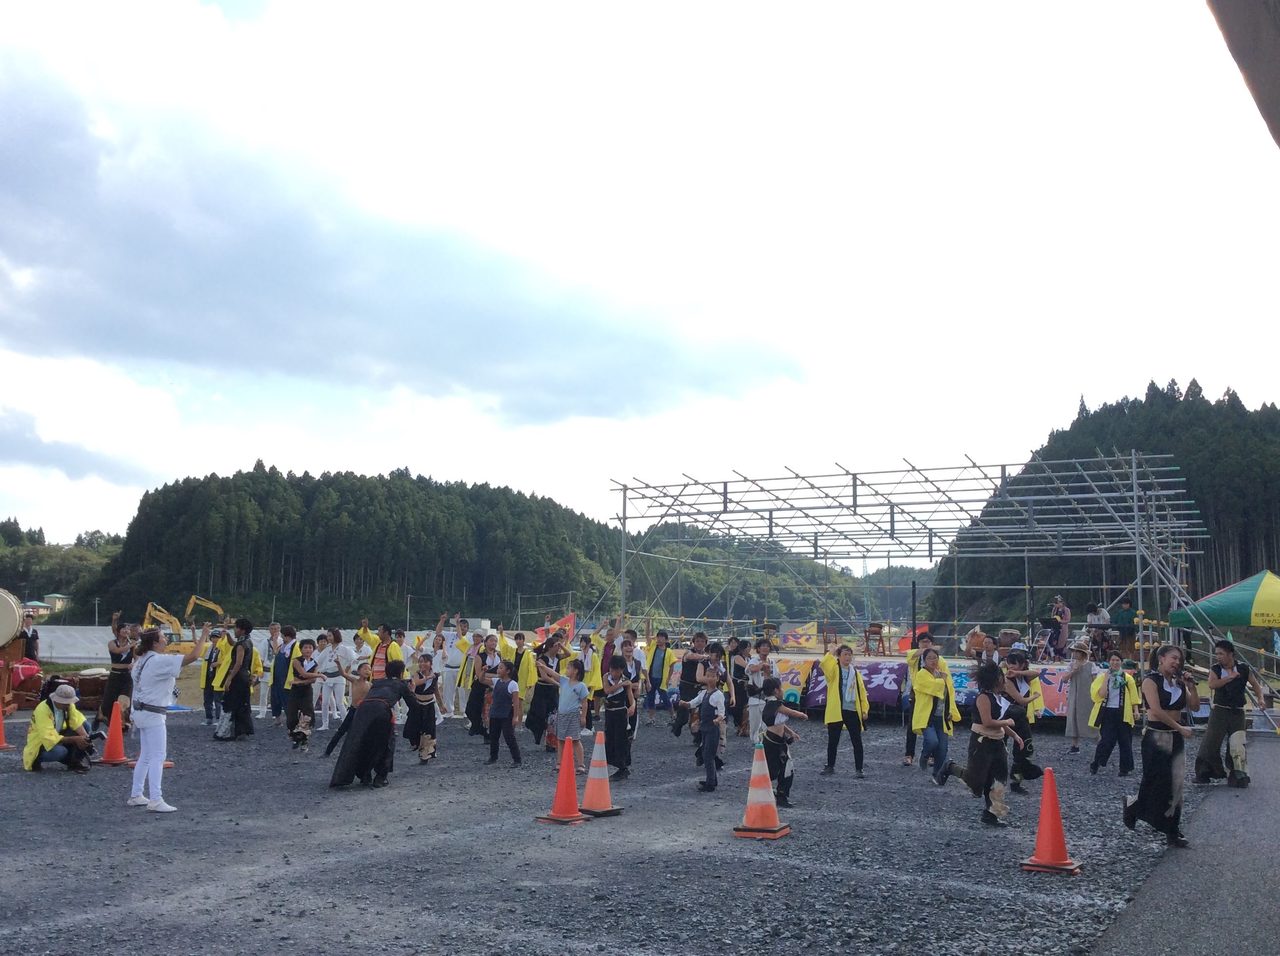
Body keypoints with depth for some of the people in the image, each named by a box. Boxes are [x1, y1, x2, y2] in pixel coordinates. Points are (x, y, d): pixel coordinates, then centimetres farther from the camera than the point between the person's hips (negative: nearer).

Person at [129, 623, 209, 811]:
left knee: (146, 756, 18)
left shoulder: (142, 660, 9)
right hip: (153, 714, -10)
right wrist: (203, 636, -15)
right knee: (157, 757, -8)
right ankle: (156, 801, -10)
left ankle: (135, 795, 24)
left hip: (141, 711, 10)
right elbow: (192, 656, -24)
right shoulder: (160, 661, -20)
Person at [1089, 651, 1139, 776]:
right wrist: (1106, 678, -12)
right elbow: (1101, 694, -11)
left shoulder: (1128, 678, 6)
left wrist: (1135, 710, -2)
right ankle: (1095, 764, 9)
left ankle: (1125, 768, 16)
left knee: (1125, 741, 5)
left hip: (1123, 713, 2)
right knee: (1107, 741, -7)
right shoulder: (1102, 677, 2)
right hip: (1107, 713, -2)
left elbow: (1133, 696, 8)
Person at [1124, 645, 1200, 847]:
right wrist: (1181, 728, -17)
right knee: (1156, 783, -4)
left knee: (1176, 785, 4)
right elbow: (1157, 710, -18)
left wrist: (1191, 686, -2)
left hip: (1176, 738, 6)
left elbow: (1195, 707, 11)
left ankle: (1173, 832, 9)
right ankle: (1132, 806, 22)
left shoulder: (1178, 683, 11)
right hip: (1156, 737, -6)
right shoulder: (1151, 681, -9)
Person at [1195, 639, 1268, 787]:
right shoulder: (1215, 668, -2)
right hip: (1219, 710, 0)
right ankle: (1203, 774, 10)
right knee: (1210, 743, 0)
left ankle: (1239, 775, 7)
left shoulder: (1243, 668, -1)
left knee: (1237, 745, -4)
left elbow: (1256, 685, 10)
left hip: (1237, 712, 0)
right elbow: (1212, 684, -19)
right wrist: (1230, 677, -21)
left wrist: (1260, 698, -7)